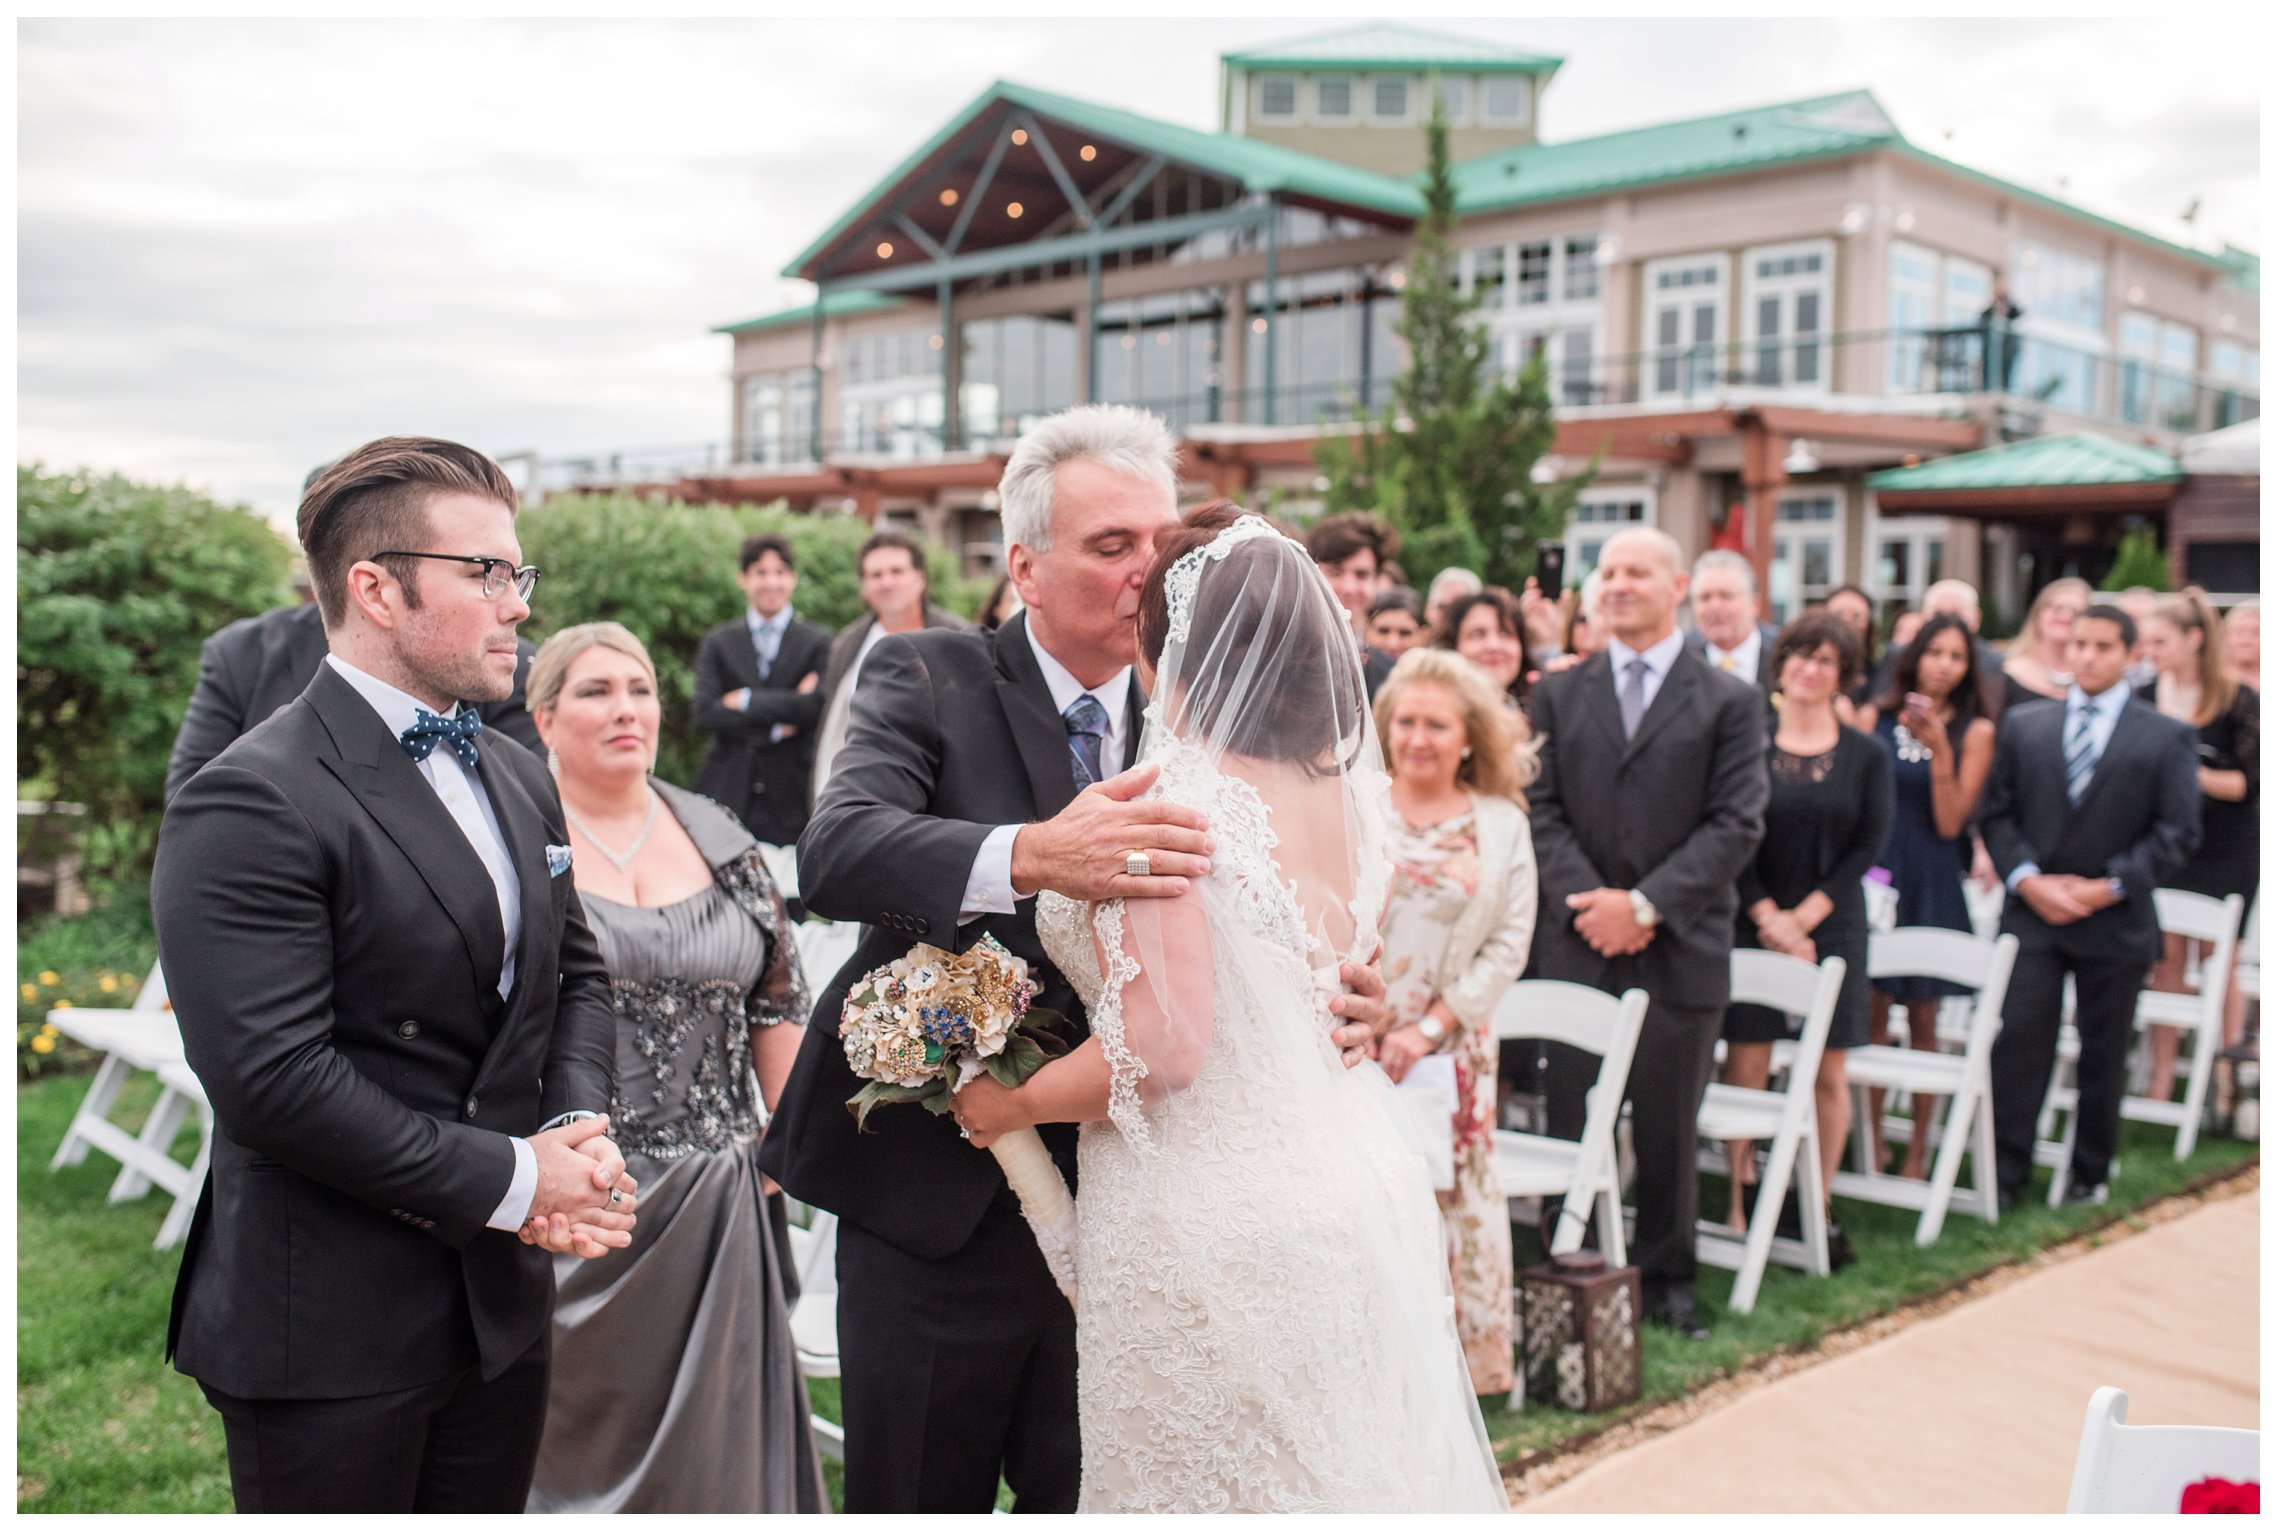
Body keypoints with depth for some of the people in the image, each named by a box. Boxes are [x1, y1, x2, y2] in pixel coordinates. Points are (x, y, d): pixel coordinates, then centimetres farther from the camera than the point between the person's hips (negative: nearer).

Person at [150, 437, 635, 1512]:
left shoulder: (518, 780, 10)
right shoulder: (250, 806, -17)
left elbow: (576, 975, 16)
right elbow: (272, 1080, -24)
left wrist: (577, 1126, -4)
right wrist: (510, 1179, -17)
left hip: (504, 1303, 7)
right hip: (331, 1337, -7)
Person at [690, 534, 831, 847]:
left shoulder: (818, 643, 7)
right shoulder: (718, 642, 11)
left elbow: (815, 707, -8)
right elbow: (704, 712, -1)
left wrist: (746, 699, -5)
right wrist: (775, 728, -7)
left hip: (789, 796, -1)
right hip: (727, 790, 1)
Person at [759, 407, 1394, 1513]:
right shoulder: (927, 680, -7)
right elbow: (834, 849, -25)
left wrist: (1339, 995, -21)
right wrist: (1031, 855, -43)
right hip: (936, 1203, -3)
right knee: (919, 1500, 12)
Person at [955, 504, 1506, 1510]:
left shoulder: (1170, 803, -20)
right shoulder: (1344, 786, 3)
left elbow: (1164, 1047, -22)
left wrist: (1014, 1105, -9)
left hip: (1214, 1222, -7)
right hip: (1356, 1191, 8)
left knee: (1215, 1478, 9)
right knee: (1345, 1469, 20)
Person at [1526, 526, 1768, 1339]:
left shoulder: (1729, 701, 4)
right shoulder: (1559, 693, 10)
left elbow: (1736, 824, -4)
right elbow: (1542, 808, 4)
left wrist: (1646, 904, -12)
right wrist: (1587, 901, -10)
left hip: (1681, 946, -1)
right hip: (1577, 943, 1)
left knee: (1669, 1126, 7)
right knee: (1572, 1120, 4)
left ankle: (1667, 1276, 21)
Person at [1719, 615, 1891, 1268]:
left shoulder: (1865, 755, 4)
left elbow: (1868, 846, 0)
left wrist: (1804, 915, -10)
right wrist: (1767, 915, -11)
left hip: (1831, 926, 2)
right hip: (1752, 922, -1)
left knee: (1829, 1071, 4)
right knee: (1745, 1062, -2)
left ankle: (1820, 1205, 13)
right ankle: (1741, 1196, 8)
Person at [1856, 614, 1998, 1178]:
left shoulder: (1975, 732, 0)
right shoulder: (1875, 717, 4)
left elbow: (1950, 824, -6)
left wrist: (1940, 749, -16)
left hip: (1930, 882, -1)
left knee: (1922, 1015, 5)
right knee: (1872, 1009, 2)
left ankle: (1919, 1141, 15)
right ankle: (1872, 1133, 12)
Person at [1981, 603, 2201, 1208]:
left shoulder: (2167, 737, 2)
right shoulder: (2022, 724, 7)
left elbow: (2176, 833, -3)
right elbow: (1997, 812, 5)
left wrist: (2111, 886, -13)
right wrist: (2028, 879, -10)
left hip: (2115, 921, -1)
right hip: (2032, 911, 1)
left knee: (2103, 1054, 9)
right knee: (2018, 1043, -5)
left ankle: (2089, 1173, 23)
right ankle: (2003, 1172, 2)